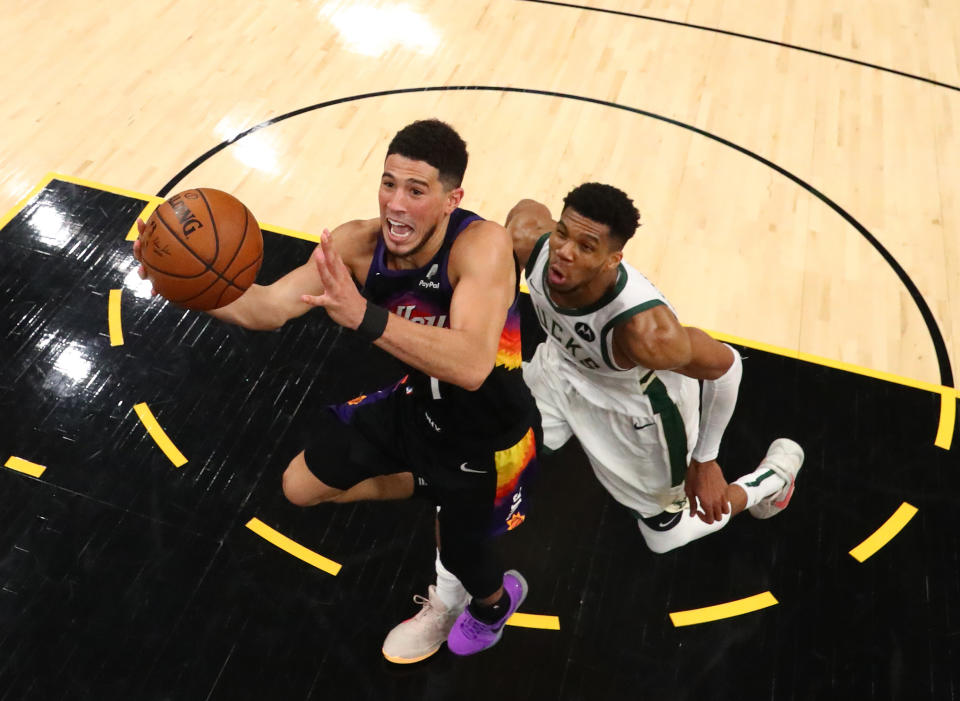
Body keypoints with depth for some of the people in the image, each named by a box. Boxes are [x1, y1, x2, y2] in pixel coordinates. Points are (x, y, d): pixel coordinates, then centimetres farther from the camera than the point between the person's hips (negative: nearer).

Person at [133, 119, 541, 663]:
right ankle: (436, 490, 32)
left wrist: (365, 317, -59)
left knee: (462, 562, 10)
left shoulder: (483, 244, -35)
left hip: (491, 434, -5)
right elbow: (269, 307, -19)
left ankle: (495, 602, 52)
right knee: (301, 486, 15)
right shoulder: (358, 244, -18)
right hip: (418, 404, 6)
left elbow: (470, 366, -48)